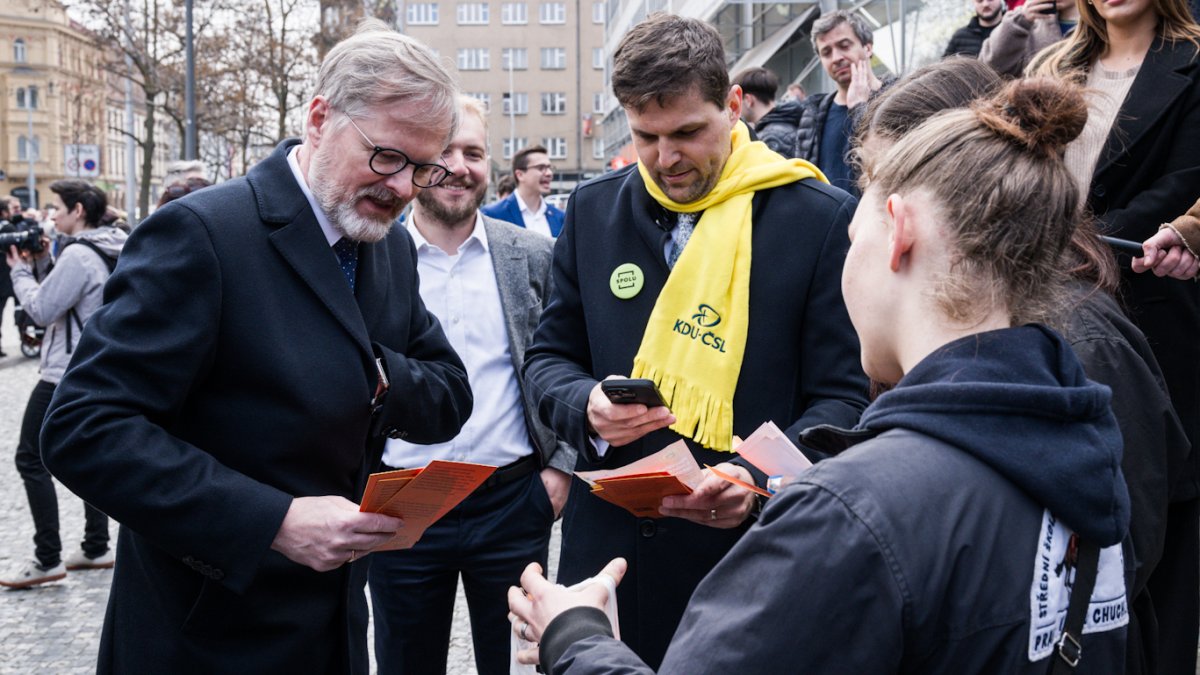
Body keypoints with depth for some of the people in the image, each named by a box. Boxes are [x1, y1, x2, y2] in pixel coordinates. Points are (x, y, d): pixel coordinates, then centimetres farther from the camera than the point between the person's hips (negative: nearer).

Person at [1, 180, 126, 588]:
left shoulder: (78, 255, -19)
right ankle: (96, 548, 20)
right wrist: (41, 264, 7)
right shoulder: (107, 252, 11)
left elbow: (41, 309, -17)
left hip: (66, 375, -10)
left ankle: (48, 560, 0)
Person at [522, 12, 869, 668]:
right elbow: (549, 356, 10)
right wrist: (587, 408, -12)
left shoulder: (821, 218, -7)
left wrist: (763, 480, -22)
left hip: (753, 552, -3)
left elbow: (842, 397, -6)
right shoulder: (594, 209, 4)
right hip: (607, 540, 3)